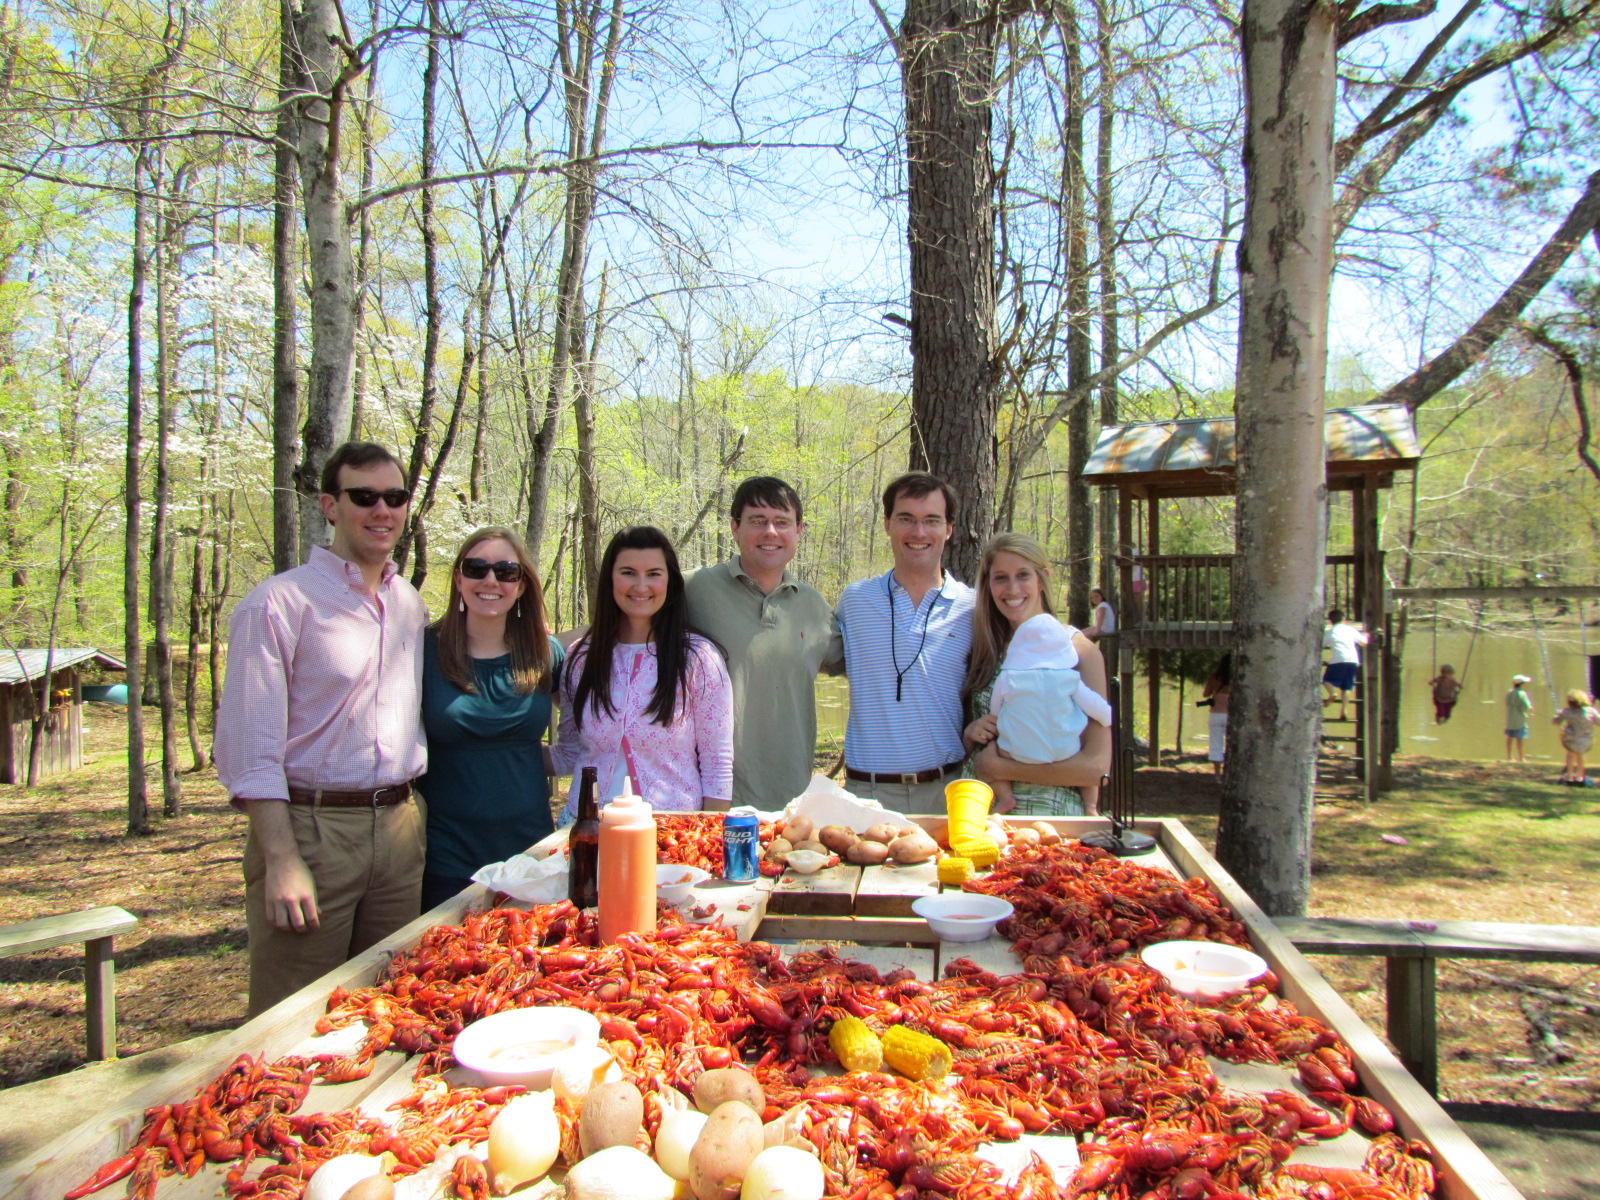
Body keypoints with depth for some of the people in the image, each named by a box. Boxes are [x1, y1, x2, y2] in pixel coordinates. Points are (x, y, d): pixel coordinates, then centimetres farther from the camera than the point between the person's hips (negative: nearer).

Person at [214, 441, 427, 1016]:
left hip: (399, 830, 6)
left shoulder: (412, 605, 13)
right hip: (310, 825, -5)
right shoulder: (279, 602, -6)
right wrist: (282, 861, -17)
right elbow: (250, 750, -11)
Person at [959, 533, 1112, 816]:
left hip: (1052, 815, -4)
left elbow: (1096, 764, -14)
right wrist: (970, 734, -7)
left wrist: (1000, 767, -13)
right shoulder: (986, 649, 5)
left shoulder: (1079, 650, -8)